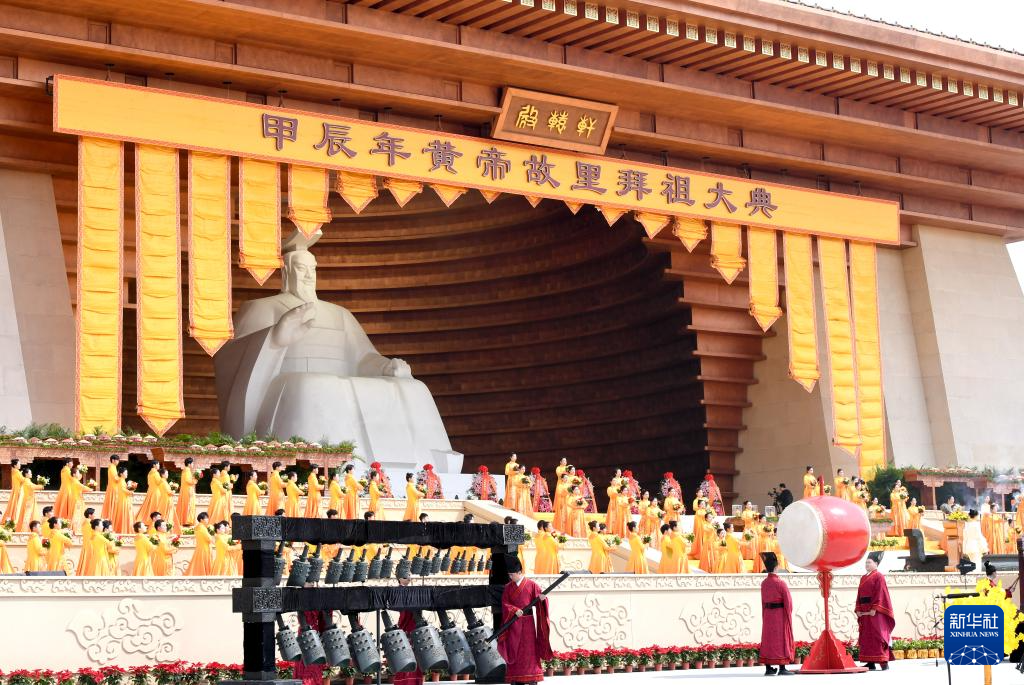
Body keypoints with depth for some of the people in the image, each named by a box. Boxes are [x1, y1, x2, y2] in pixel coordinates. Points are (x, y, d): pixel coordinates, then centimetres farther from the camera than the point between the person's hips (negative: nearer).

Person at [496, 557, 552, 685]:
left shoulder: (531, 585, 1)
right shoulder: (508, 587, 8)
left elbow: (539, 600, -3)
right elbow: (505, 604, 1)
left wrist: (542, 598, -26)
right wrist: (515, 610, -17)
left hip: (527, 622, -2)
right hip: (513, 622, 2)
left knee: (529, 650, -3)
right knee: (514, 651, 1)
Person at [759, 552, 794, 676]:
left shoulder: (764, 583, 3)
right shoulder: (780, 583, -15)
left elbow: (763, 601, 9)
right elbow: (788, 601, -13)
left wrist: (766, 616, 17)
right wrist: (789, 615, 1)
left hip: (767, 614, 6)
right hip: (780, 614, -6)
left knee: (768, 639, 8)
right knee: (781, 639, -2)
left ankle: (768, 668, 8)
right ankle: (782, 669, -2)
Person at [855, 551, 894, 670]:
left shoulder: (878, 576, -5)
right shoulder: (863, 578, 18)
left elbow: (880, 594, -14)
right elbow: (859, 594, 16)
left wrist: (874, 609, -21)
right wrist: (858, 609, 5)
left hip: (875, 612, -8)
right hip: (864, 611, 8)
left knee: (877, 636, -10)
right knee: (866, 637, 5)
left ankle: (884, 662, -10)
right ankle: (870, 663, 8)